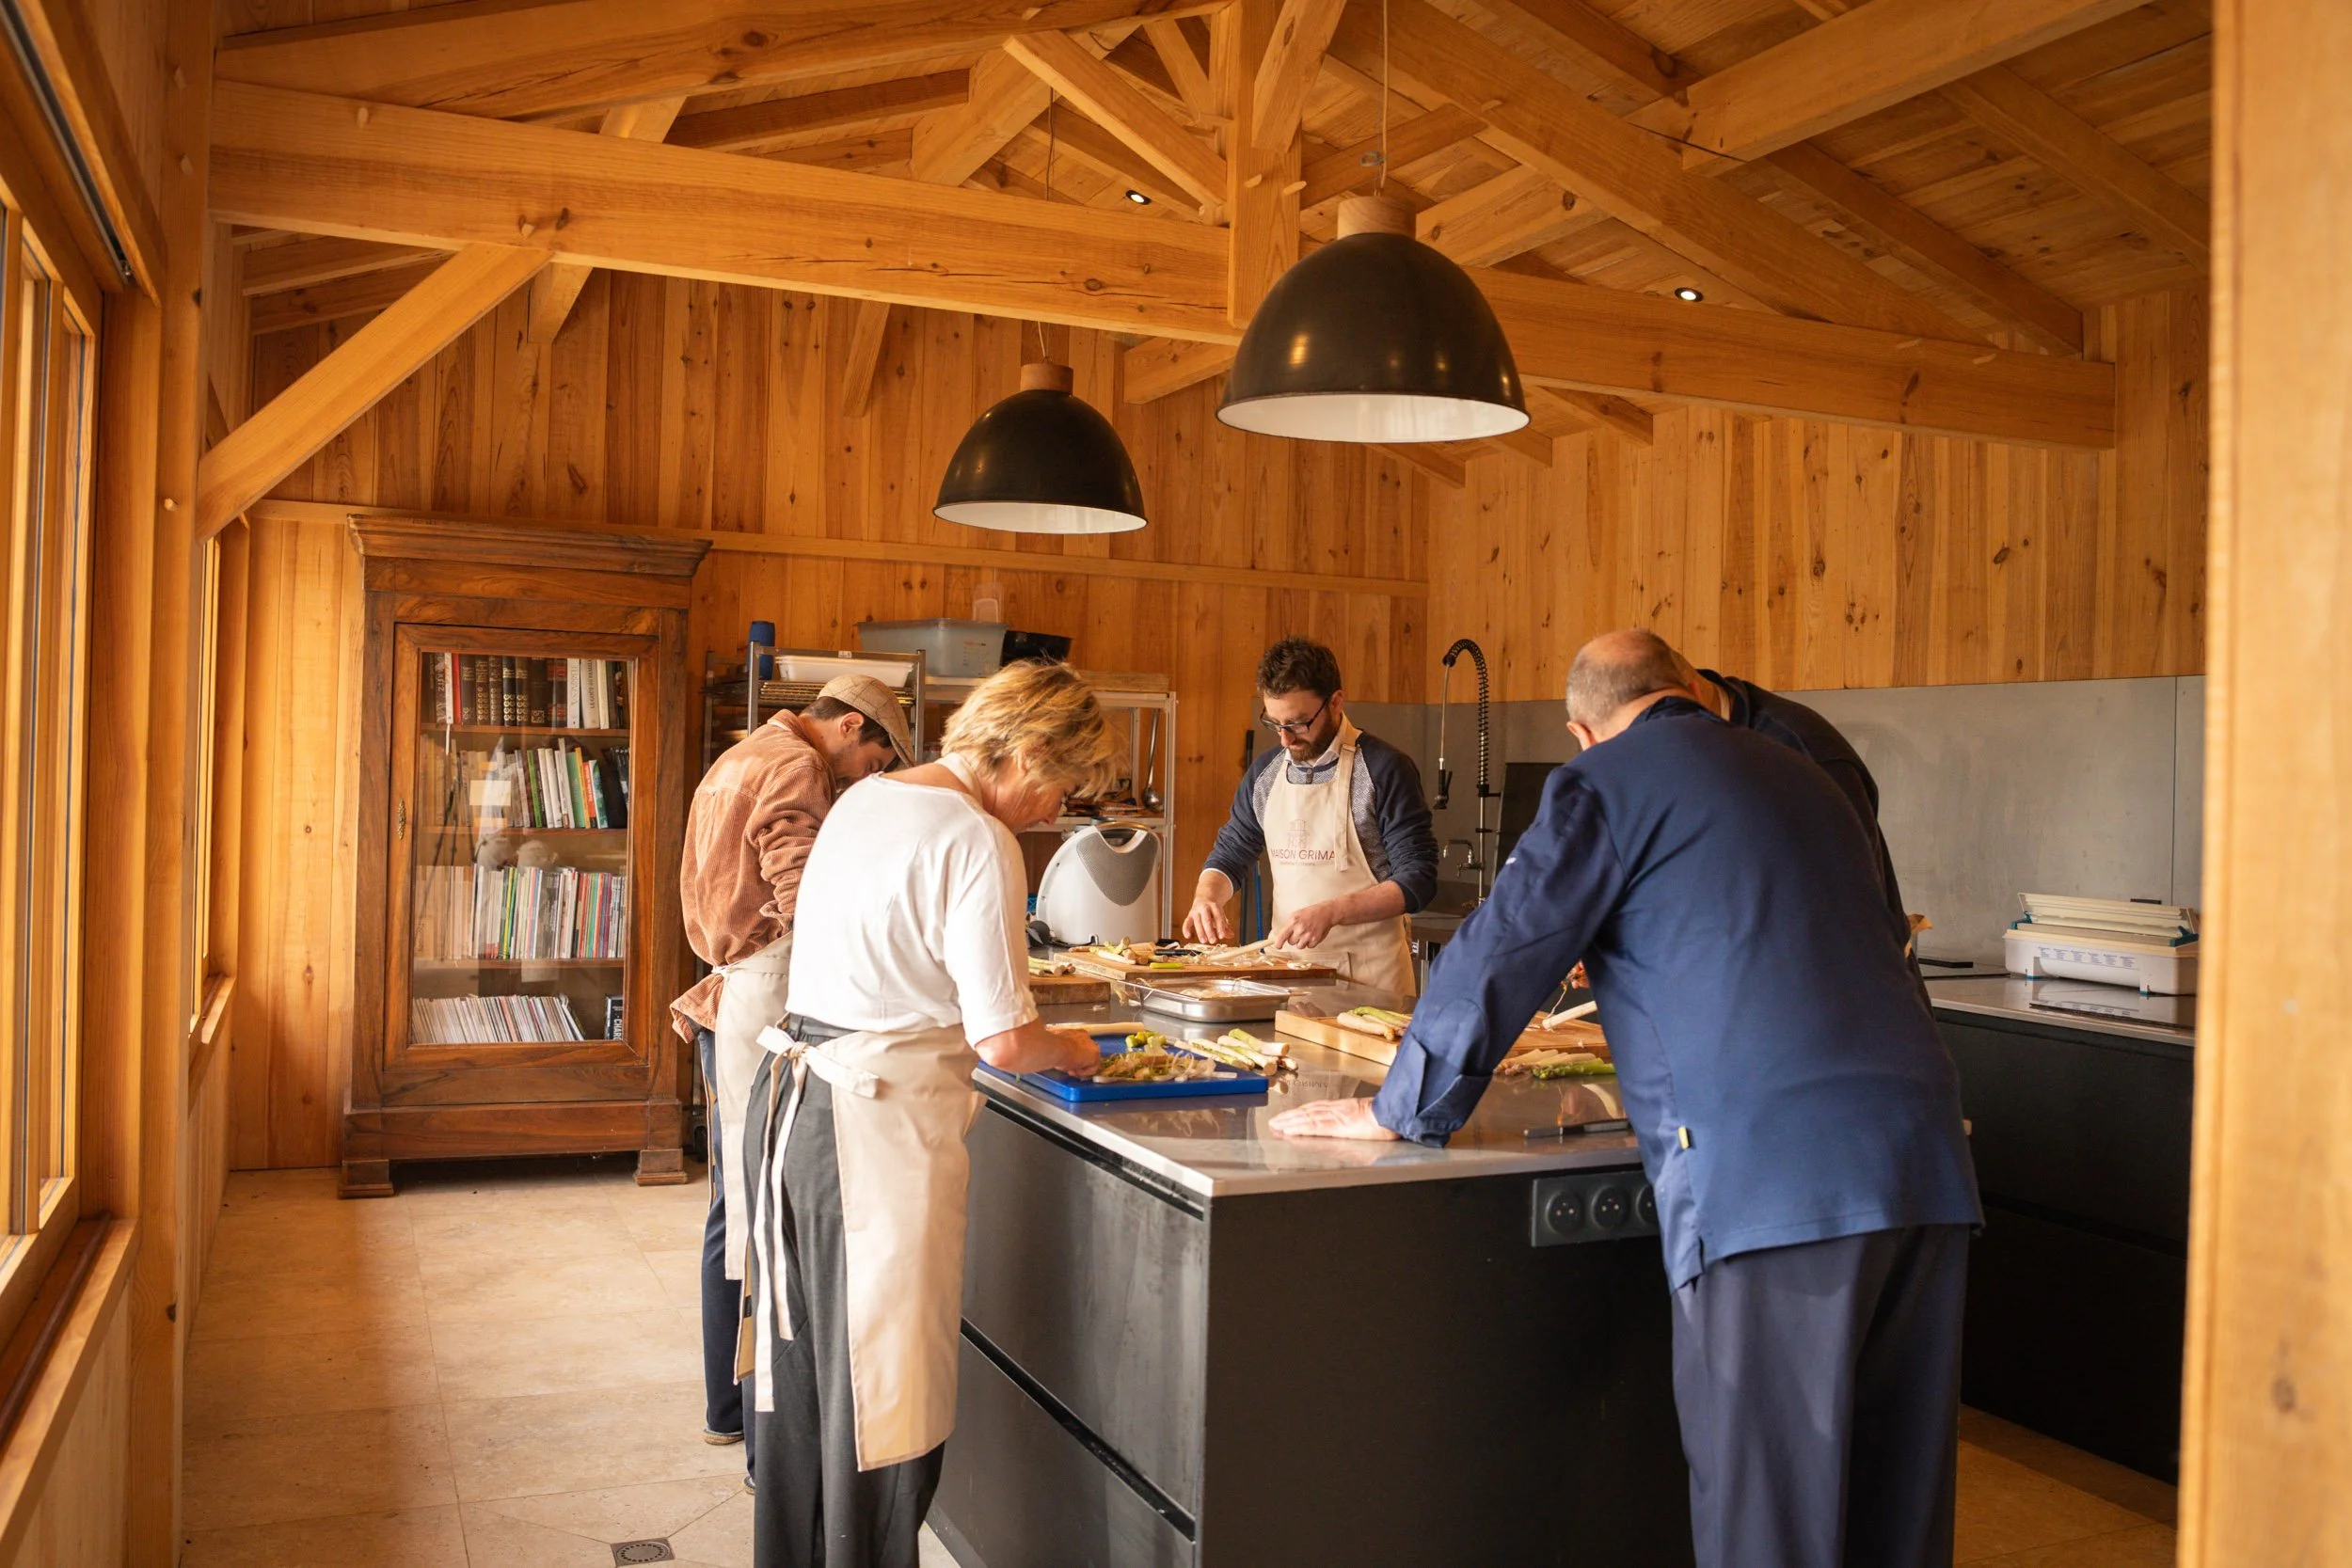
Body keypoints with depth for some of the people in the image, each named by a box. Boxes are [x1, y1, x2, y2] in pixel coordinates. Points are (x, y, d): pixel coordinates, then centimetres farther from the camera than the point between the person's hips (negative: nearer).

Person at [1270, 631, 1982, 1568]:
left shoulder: (1610, 781, 2)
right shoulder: (1803, 779, 24)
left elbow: (1500, 955, -1)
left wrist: (1400, 1111, 8)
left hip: (1773, 1173, -8)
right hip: (1925, 1152, 8)